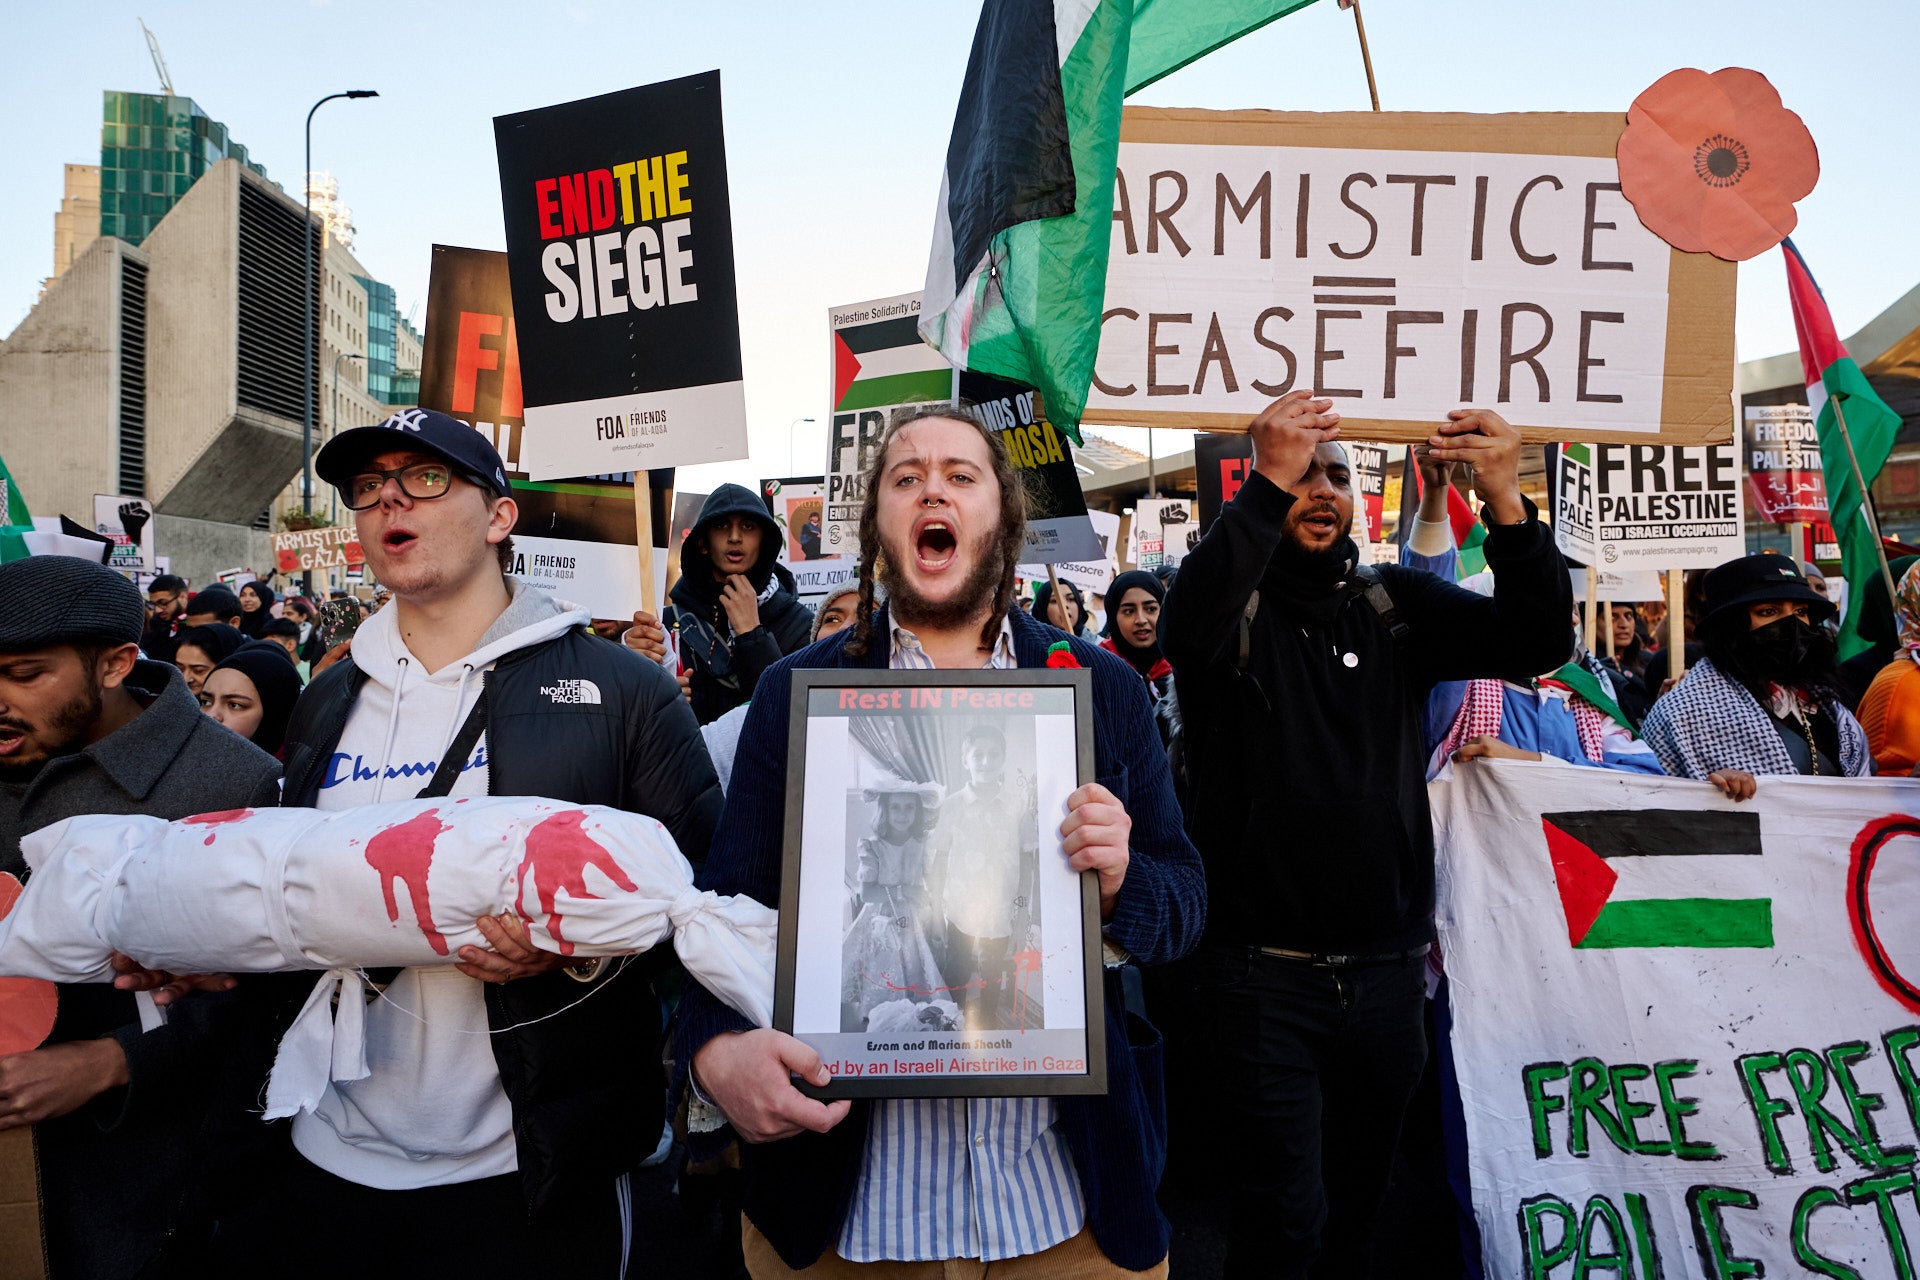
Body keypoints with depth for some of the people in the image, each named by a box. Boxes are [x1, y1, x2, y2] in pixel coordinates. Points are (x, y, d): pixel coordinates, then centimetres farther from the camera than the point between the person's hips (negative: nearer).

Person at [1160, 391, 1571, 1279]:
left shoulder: (1397, 605, 6)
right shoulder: (1234, 604, -3)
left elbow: (1539, 642, -5)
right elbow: (1186, 631, -27)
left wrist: (1505, 502, -21)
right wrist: (1269, 483, -34)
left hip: (1386, 973, 4)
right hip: (1266, 977, -4)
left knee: (1357, 1208, 19)